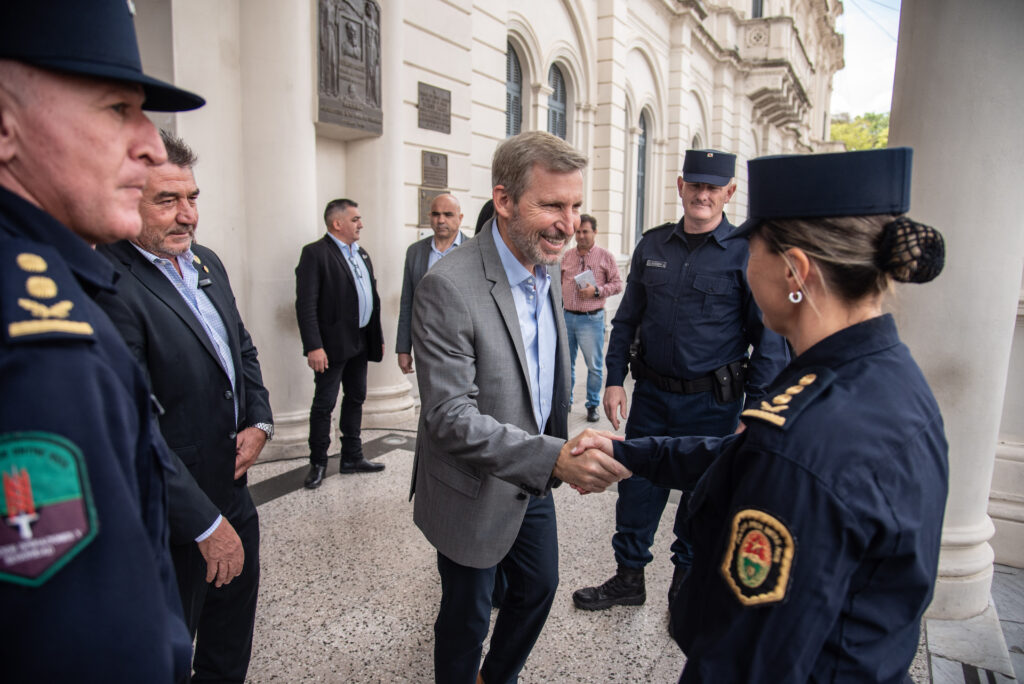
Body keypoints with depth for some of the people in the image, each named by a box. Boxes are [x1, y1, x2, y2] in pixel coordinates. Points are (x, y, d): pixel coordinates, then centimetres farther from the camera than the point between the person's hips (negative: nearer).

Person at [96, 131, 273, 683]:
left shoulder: (207, 263, 4)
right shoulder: (109, 286, -24)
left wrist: (259, 421, -1)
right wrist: (205, 525, -20)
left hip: (232, 491, 8)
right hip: (173, 521, -7)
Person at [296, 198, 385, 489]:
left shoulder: (361, 253, 14)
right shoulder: (315, 253, -11)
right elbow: (306, 304, -17)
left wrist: (377, 336, 14)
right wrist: (313, 346, -23)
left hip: (360, 343, 8)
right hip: (333, 345, -8)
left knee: (355, 399, 15)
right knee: (324, 404, 1)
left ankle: (352, 457, 28)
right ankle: (318, 464, 15)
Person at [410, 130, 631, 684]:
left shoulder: (547, 270, 0)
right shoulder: (448, 288, -27)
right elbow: (449, 417, -28)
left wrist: (562, 456, 12)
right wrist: (554, 457, -36)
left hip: (534, 481, 8)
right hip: (475, 490, -7)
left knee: (538, 588, 24)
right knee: (467, 617, 14)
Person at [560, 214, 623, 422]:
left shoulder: (605, 256, 0)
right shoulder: (567, 256, 11)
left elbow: (617, 284, -1)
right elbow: (559, 282, 16)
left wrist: (596, 291, -15)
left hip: (591, 319, -4)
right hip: (567, 317, 4)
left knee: (594, 365, 1)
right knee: (565, 362, 11)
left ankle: (593, 405, 15)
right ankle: (565, 401, 25)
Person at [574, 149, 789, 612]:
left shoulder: (747, 253, -7)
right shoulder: (652, 245, 5)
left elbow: (769, 338, -7)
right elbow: (627, 318, 11)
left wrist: (754, 411, -11)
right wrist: (614, 379, 4)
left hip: (712, 403, -3)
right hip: (652, 395, 3)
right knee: (637, 489, 11)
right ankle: (628, 578, 32)